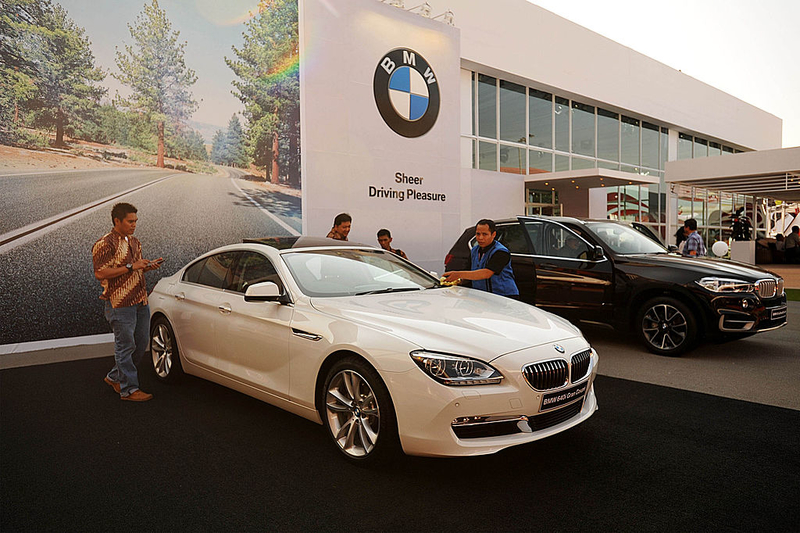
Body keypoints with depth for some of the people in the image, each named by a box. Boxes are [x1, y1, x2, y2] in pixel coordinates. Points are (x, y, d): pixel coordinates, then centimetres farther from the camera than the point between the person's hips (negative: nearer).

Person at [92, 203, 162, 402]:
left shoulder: (134, 242, 15)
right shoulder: (105, 244, -11)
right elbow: (100, 273, -19)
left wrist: (149, 266, 4)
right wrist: (130, 267, -21)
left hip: (140, 302, 8)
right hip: (120, 304, -8)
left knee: (141, 344, 12)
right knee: (125, 346, -1)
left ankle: (114, 377, 30)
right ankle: (128, 389, 9)